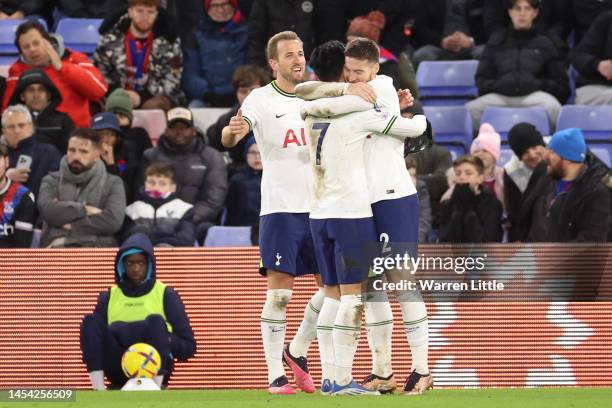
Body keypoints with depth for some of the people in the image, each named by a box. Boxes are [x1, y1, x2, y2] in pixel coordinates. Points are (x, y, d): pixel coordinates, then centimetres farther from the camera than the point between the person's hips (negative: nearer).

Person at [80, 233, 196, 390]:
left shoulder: (166, 295, 11)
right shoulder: (109, 297, 18)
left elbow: (189, 348, 6)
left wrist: (162, 338, -15)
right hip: (119, 372, 2)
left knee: (155, 321, -28)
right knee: (90, 322, -19)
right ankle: (98, 389, -34)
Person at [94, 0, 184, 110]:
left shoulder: (167, 41, -4)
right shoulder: (111, 37, 0)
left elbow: (171, 82, -7)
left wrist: (141, 97, -22)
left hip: (155, 97, -1)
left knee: (152, 106, -36)